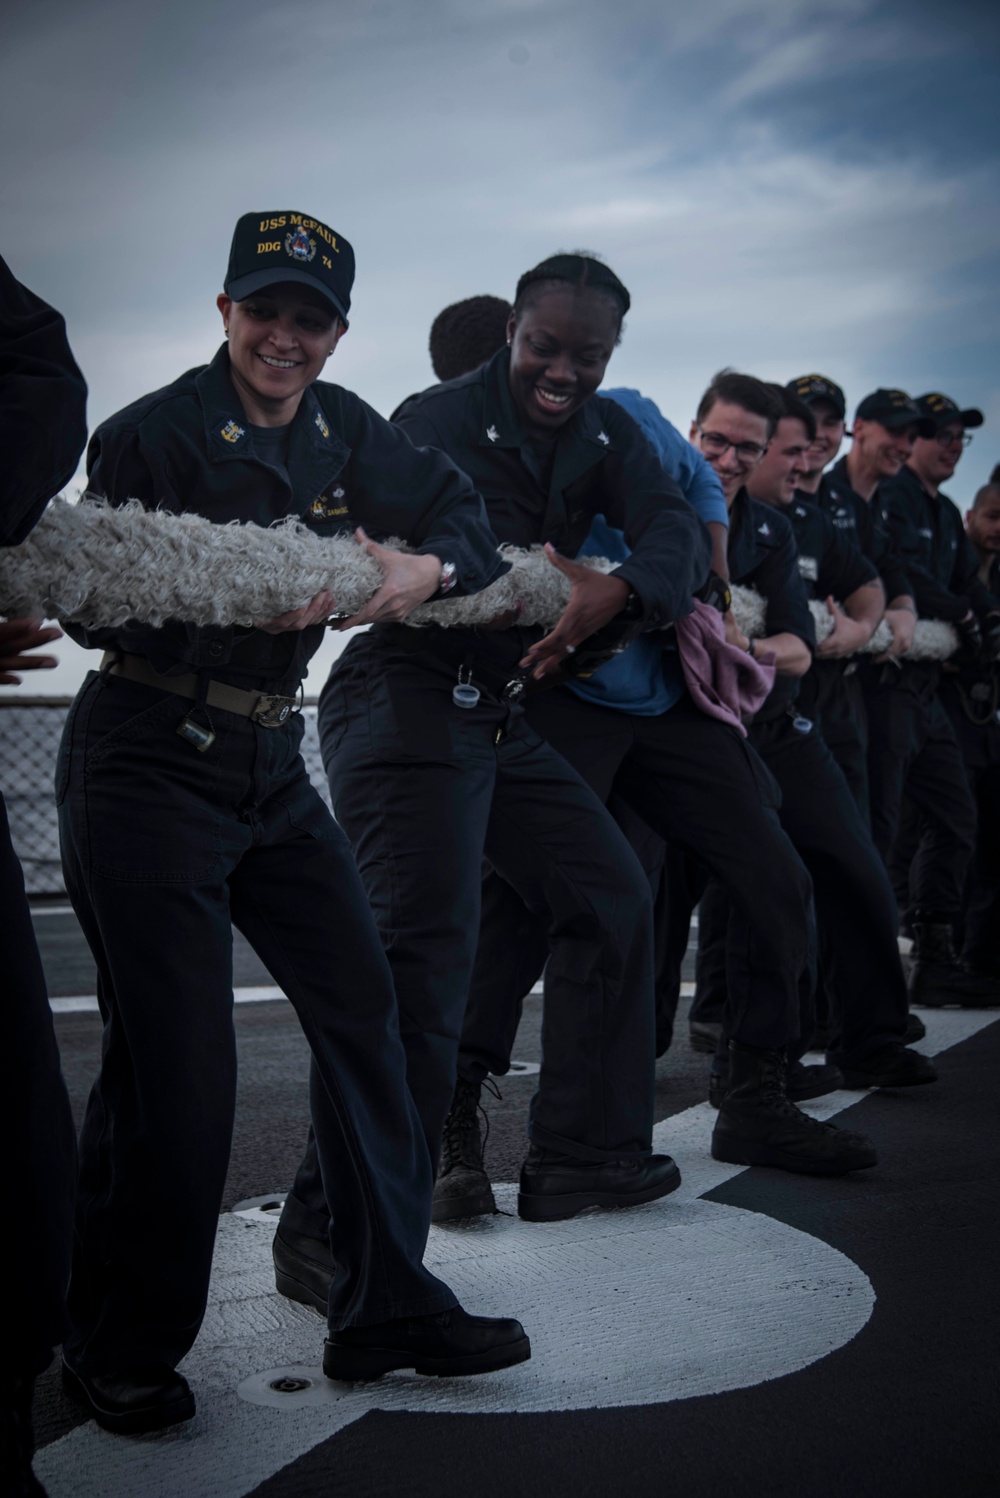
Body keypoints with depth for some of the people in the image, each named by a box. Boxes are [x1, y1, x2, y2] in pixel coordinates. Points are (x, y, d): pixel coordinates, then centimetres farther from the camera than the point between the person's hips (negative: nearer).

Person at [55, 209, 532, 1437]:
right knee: (173, 1059, -7)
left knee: (360, 1005, 4)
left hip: (270, 765, 7)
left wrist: (425, 567, -9)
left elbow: (460, 508, 13)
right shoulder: (152, 434, -10)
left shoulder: (340, 428, 9)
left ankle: (385, 1305, 19)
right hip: (146, 768, -7)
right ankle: (120, 1354, 13)